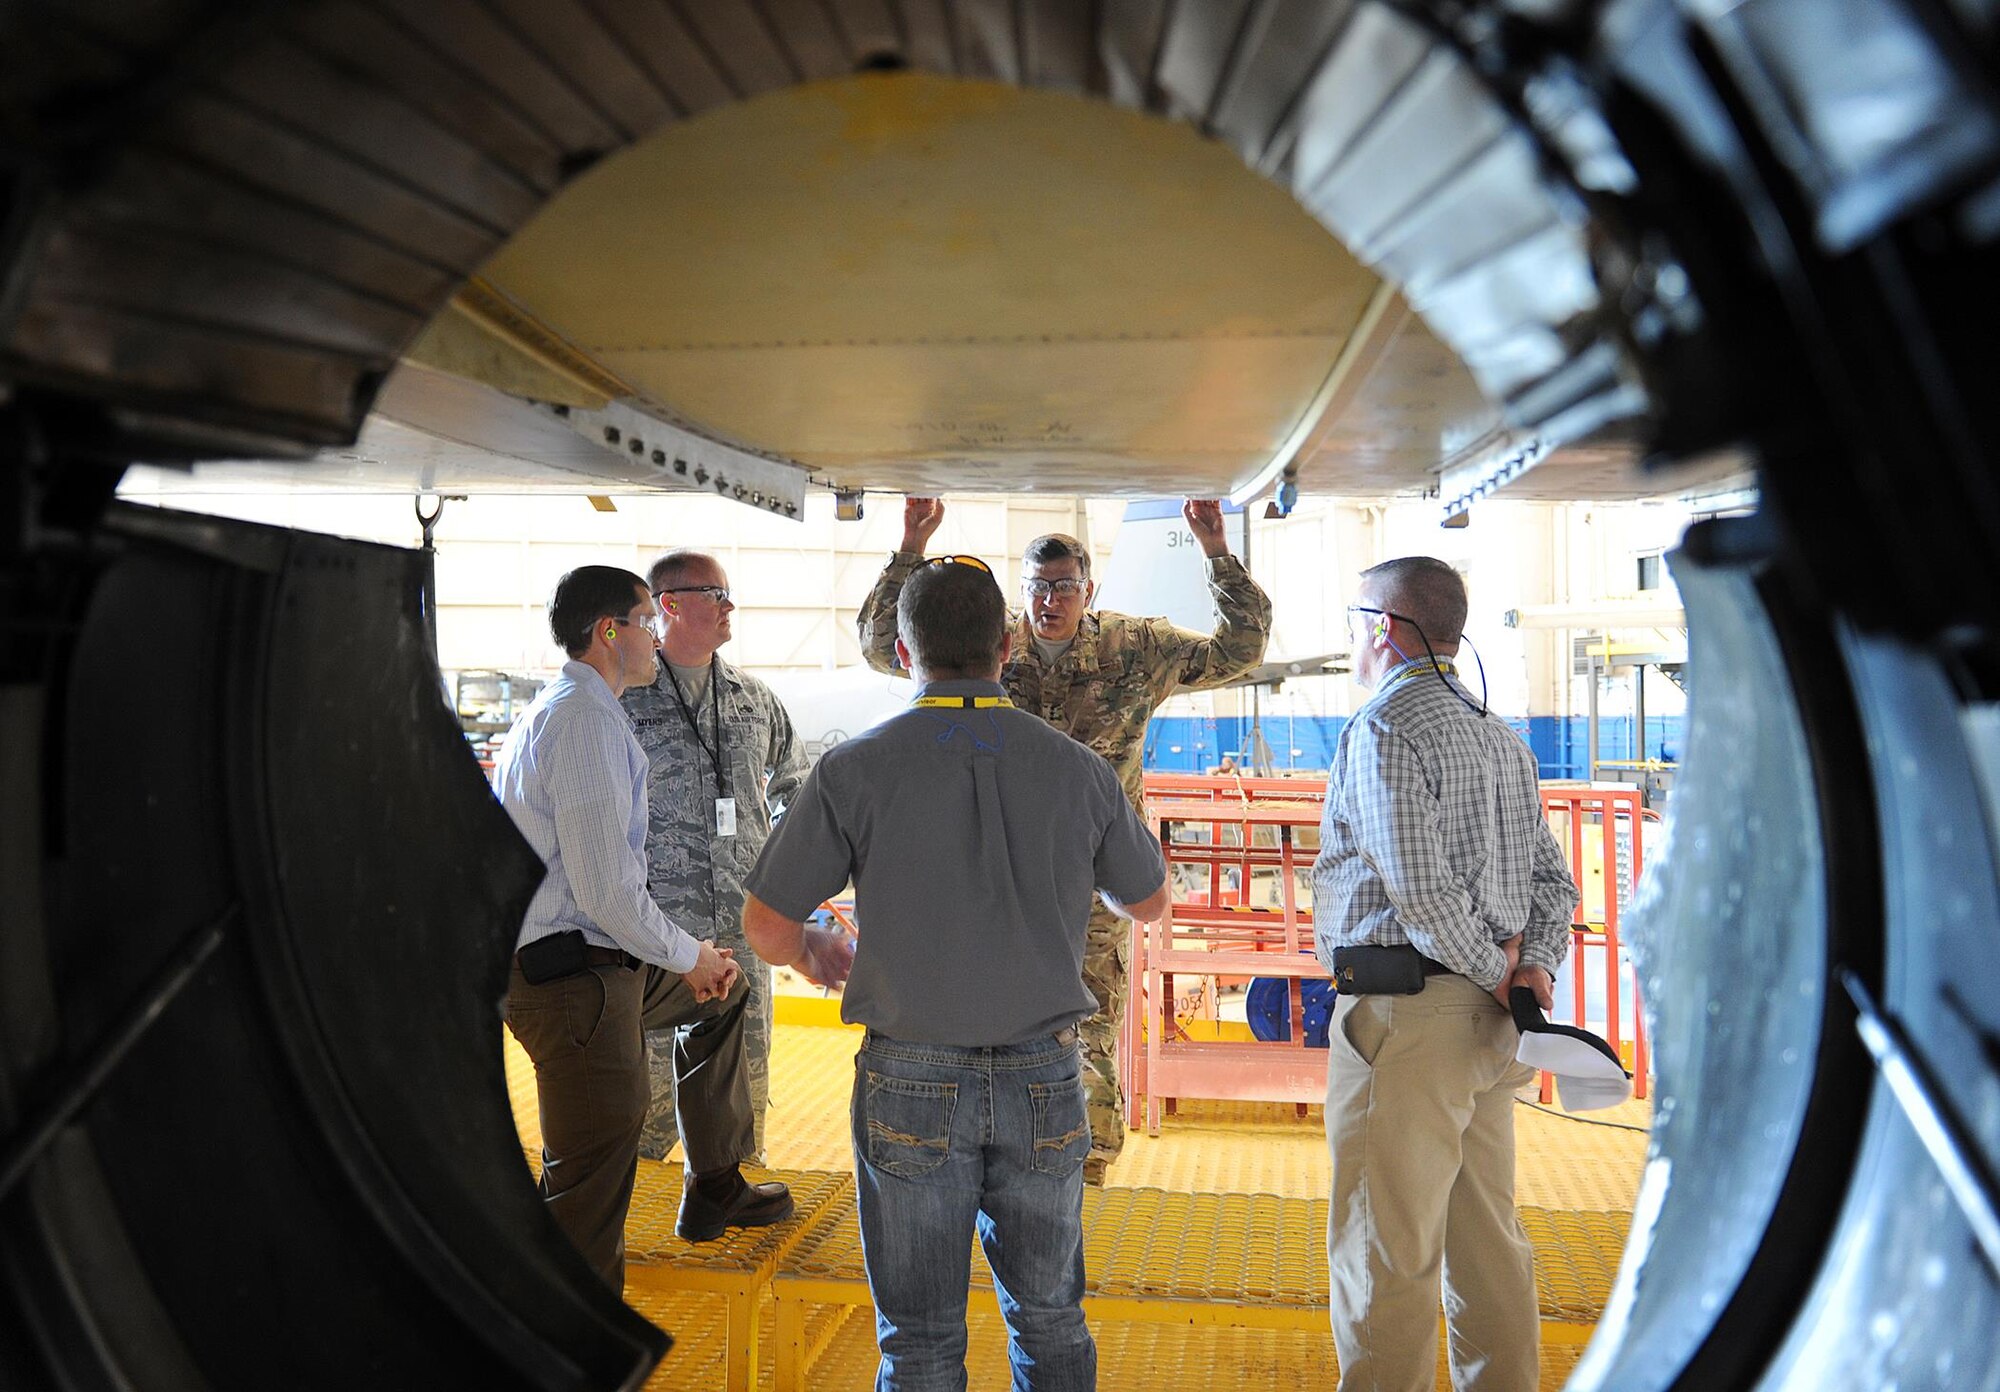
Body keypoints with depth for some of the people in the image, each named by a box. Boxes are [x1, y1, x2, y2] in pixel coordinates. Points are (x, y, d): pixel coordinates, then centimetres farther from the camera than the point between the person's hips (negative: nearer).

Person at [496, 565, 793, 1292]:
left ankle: (715, 1187, 37)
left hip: (590, 957, 11)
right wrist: (688, 955, -9)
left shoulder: (558, 711, 14)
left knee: (721, 987, 28)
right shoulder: (587, 721, -20)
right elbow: (606, 890, -25)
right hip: (573, 982, -11)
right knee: (592, 1184, -3)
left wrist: (689, 955, 14)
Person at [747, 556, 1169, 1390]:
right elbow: (1149, 900, 13)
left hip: (914, 1083, -2)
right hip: (1043, 1079, 2)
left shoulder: (855, 770, -10)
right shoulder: (1079, 771, -3)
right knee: (1050, 1320, 20)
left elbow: (765, 925, -5)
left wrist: (810, 950, 19)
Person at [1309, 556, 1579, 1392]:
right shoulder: (1500, 737, 17)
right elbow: (1551, 877, 15)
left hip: (1407, 1011, -9)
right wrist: (1536, 965, 2)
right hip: (1484, 1020, 9)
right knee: (1487, 1237, 17)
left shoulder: (1384, 728, -11)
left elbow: (1417, 883, -21)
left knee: (1384, 1252, -1)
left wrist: (1491, 969, -10)